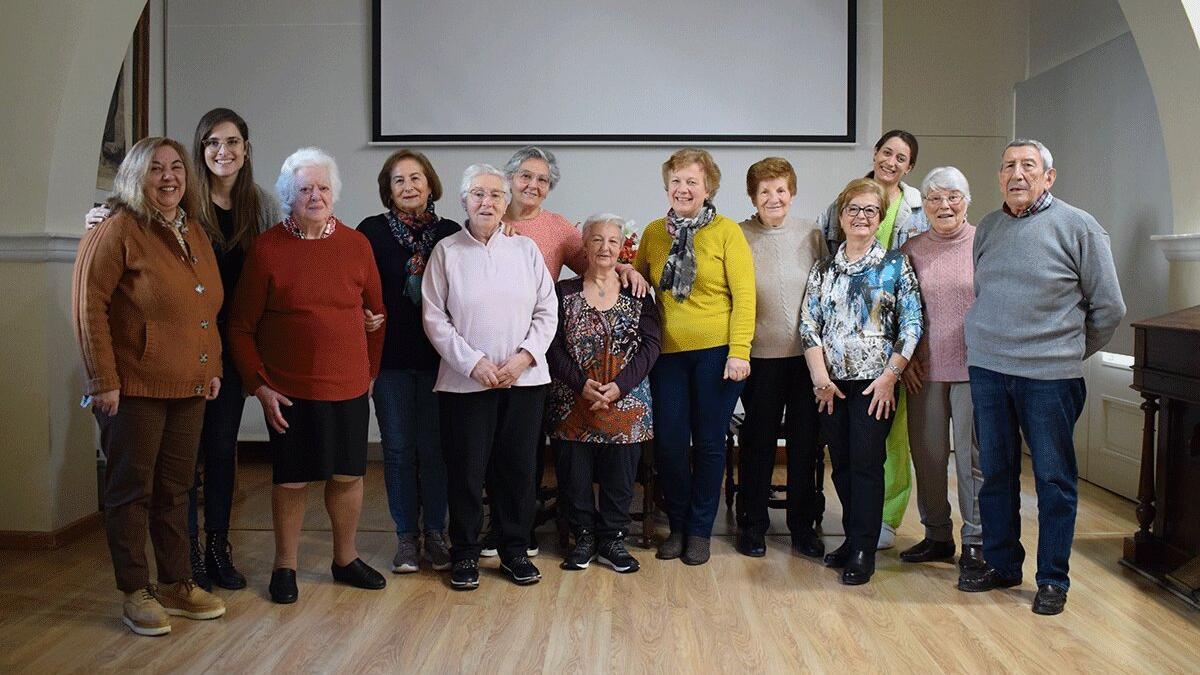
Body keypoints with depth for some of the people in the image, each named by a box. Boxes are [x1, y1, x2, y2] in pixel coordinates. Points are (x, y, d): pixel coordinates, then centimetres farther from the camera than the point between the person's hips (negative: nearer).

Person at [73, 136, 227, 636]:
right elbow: (89, 305, -13)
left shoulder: (195, 233, 13)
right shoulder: (118, 230, -9)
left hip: (188, 387, 7)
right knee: (131, 489, 4)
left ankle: (176, 584, 26)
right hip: (134, 387, -7)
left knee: (175, 488, 14)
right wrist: (104, 379, -16)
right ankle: (135, 594, 15)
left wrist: (212, 367, 12)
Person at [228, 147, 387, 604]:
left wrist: (371, 370, 10)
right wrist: (259, 385, -7)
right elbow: (241, 327, -2)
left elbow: (375, 313, 11)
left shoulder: (356, 245, 2)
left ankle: (345, 559, 30)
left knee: (348, 474, 11)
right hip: (289, 389, -2)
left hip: (348, 386, 3)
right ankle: (285, 566, 25)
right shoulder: (267, 249, -5)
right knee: (292, 479, 6)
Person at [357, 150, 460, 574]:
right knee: (398, 448, 6)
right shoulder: (372, 231, 0)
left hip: (438, 356, 1)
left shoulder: (451, 233, 4)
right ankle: (406, 536, 18)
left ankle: (435, 533, 19)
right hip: (391, 357, 0)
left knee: (433, 446, 5)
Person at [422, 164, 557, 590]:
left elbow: (547, 311, 6)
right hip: (464, 381, -2)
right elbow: (434, 318, -3)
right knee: (466, 469, 3)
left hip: (524, 378, 2)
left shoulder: (525, 249, 7)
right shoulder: (446, 251, 1)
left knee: (517, 467, 8)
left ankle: (515, 550, 23)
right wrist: (473, 362, -12)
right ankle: (465, 554, 19)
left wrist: (524, 355, -9)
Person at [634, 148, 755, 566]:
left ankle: (700, 530, 21)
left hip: (716, 351, -3)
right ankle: (677, 526, 23)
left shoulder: (727, 232, -3)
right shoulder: (653, 233, 8)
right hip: (668, 352, 3)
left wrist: (739, 352, -12)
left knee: (709, 443, 6)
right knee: (668, 443, 4)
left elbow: (744, 296, -7)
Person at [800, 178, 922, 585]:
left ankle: (863, 552, 4)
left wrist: (890, 375, -10)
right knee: (841, 464, 8)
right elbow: (809, 326, 5)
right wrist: (820, 378, -5)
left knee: (866, 462, -5)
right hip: (832, 383, 3)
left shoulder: (896, 265, 2)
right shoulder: (823, 270, 9)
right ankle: (853, 539, 22)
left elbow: (911, 325, -2)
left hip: (875, 381, -3)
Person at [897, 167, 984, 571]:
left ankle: (975, 539, 17)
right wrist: (905, 359, 2)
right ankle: (937, 535, 24)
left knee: (972, 454, 3)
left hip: (973, 366, -3)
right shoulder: (912, 249, 6)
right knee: (927, 453, 9)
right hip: (925, 369, 3)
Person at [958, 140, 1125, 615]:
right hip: (987, 368, 5)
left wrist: (1069, 352, 6)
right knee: (996, 473, 12)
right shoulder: (988, 228, 10)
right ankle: (1001, 564, 26)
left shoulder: (1079, 227, -4)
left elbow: (1108, 307, 0)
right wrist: (993, 343, 13)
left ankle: (1053, 579, 16)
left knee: (1054, 478, 4)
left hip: (1049, 376, -4)